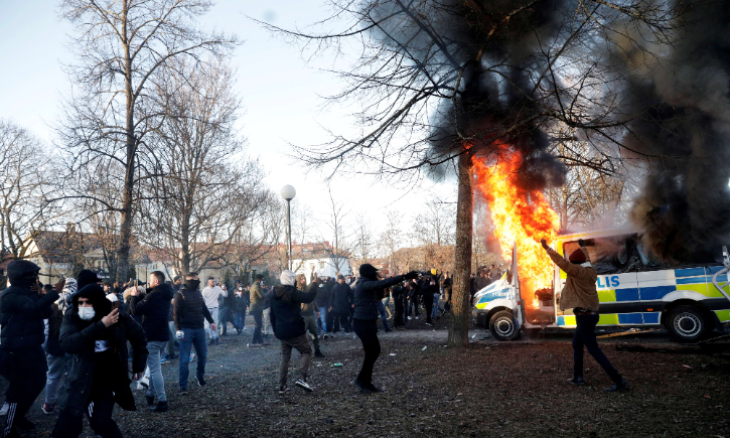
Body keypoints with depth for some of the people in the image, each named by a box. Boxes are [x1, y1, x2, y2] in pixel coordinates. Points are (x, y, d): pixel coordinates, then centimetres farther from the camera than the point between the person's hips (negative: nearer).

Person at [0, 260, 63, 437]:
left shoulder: (29, 293, 11)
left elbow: (47, 313, 5)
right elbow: (33, 308, -33)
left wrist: (41, 295, -10)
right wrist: (55, 292, -31)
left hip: (31, 347, 9)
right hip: (16, 351, -9)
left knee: (38, 382, 17)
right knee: (20, 389, -2)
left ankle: (18, 416, 35)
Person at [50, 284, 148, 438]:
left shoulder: (119, 317, -11)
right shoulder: (72, 317, -12)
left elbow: (139, 338, 6)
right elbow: (68, 344, -30)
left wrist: (139, 366, 10)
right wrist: (100, 326, -36)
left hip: (109, 380, 0)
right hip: (81, 379, 1)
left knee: (101, 422, -5)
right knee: (69, 422, -3)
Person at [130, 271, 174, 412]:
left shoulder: (154, 295, -19)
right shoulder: (165, 295, 11)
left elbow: (136, 310, -17)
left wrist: (134, 296, -1)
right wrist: (140, 295, 10)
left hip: (152, 337, -9)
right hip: (163, 335, 9)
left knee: (155, 369, -5)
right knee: (155, 367, 20)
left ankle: (162, 401, -4)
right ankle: (150, 395, 30)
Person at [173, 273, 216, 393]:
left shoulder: (198, 293, 11)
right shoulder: (180, 294, -8)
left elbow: (204, 309, 20)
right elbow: (176, 313, -12)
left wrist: (211, 321, 12)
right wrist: (178, 329, -18)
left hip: (199, 329, 6)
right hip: (186, 330, -6)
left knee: (203, 355, 12)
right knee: (185, 359, -3)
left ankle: (200, 377, 34)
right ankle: (183, 386, 4)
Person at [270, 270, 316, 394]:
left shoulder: (275, 294, 10)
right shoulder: (292, 292, -15)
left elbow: (272, 314, 17)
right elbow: (308, 298, -28)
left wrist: (275, 330, 25)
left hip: (281, 332, 7)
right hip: (295, 331, -7)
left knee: (285, 357, 16)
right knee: (307, 352, 5)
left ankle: (282, 386, 13)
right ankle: (302, 378, -14)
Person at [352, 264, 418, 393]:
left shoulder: (366, 284, 16)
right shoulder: (365, 284, -16)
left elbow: (379, 296, 22)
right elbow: (384, 283, -27)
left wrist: (378, 281, 6)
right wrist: (404, 277, -30)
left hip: (367, 323, 10)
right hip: (363, 323, -10)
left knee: (373, 351, 11)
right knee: (372, 352, -6)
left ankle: (364, 382, 18)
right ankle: (363, 380, 5)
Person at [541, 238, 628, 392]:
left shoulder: (577, 271, -16)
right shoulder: (590, 270, 8)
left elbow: (561, 262, -25)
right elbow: (587, 259, 29)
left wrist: (547, 248, -19)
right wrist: (582, 247, 46)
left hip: (584, 316, -10)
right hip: (590, 314, 10)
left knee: (594, 349, -7)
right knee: (577, 345, 21)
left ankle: (619, 381, -8)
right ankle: (578, 377, 27)